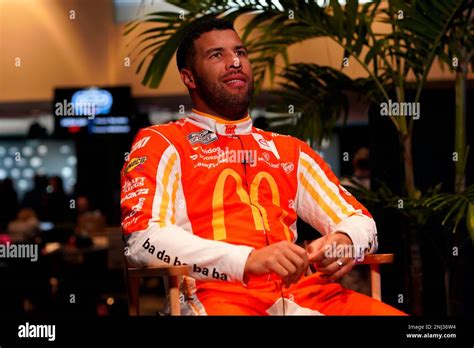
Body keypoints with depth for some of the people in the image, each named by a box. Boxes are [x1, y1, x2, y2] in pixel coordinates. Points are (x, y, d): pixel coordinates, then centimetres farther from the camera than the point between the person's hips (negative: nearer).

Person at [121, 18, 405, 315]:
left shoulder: (289, 150, 25)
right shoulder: (160, 143, 9)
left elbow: (359, 220, 22)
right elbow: (142, 239, -6)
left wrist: (344, 241, -4)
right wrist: (247, 260, -20)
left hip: (302, 291, 5)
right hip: (219, 297, -5)